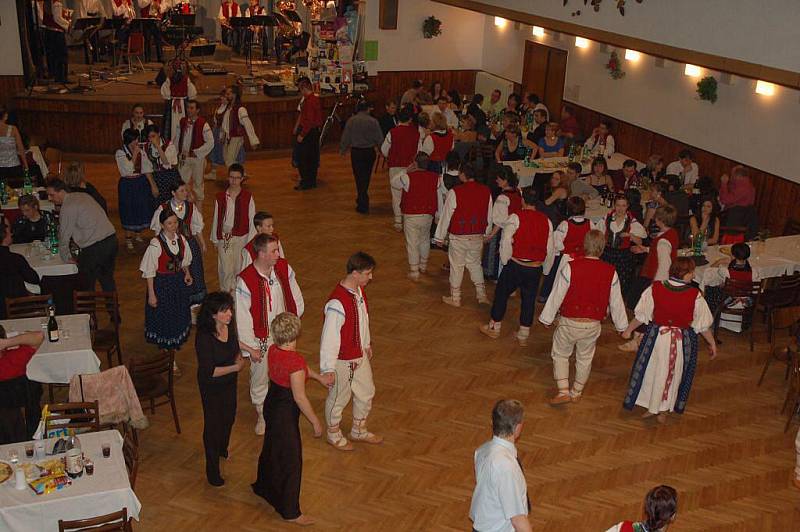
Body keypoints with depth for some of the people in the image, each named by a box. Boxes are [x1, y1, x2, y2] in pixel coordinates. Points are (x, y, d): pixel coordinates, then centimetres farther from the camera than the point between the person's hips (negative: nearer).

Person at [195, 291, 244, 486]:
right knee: (213, 424, 9)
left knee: (228, 418, 27)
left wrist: (239, 358, -10)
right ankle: (212, 470, 27)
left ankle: (222, 448, 57)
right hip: (211, 387, -6)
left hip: (230, 382, 7)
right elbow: (208, 371, -29)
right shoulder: (204, 338, -32)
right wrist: (235, 367, -24)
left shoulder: (230, 326, -12)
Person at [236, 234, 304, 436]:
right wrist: (250, 348, -12)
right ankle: (261, 416, 37)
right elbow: (242, 317, -18)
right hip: (261, 339, -4)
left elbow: (295, 296, 6)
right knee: (260, 379, 14)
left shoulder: (284, 268, -12)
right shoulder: (245, 280, -26)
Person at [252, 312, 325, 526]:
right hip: (285, 413, -8)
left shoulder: (273, 350, -6)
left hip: (271, 404, 8)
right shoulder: (296, 361, -32)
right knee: (290, 459, 8)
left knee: (271, 447, 30)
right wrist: (315, 422, -13)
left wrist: (319, 377, 25)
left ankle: (263, 486, 53)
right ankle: (290, 512, 22)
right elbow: (300, 398, -25)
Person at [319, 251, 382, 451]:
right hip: (342, 360, -8)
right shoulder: (337, 303, -32)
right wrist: (327, 369, -22)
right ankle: (334, 434, 39)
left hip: (360, 355, 8)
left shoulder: (359, 290, -5)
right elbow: (329, 338, -27)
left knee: (366, 393, 23)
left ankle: (359, 431, 45)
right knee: (339, 399, 14)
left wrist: (367, 344, 22)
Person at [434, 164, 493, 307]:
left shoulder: (455, 192, -18)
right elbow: (489, 215, 8)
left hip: (458, 237, -4)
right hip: (478, 236, 4)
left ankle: (455, 298, 22)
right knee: (475, 264, 22)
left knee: (456, 266, 11)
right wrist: (487, 233, 22)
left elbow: (446, 215, -10)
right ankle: (481, 294, 22)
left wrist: (440, 236, 1)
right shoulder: (486, 191, -3)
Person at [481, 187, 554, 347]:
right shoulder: (546, 221, 1)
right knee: (529, 300, 13)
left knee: (502, 294, 15)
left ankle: (494, 327, 28)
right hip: (535, 268, 3)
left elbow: (506, 243, -15)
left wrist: (505, 261, 0)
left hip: (515, 265, -3)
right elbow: (550, 250, 6)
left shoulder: (515, 218, -12)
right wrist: (545, 270, 18)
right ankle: (523, 335, 21)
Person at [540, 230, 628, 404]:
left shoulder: (570, 267, -18)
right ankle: (577, 392, 36)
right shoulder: (610, 272, -9)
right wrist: (622, 325, 18)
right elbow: (616, 302, 3)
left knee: (560, 354, 19)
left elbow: (557, 296, -10)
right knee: (585, 358, 22)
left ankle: (563, 391, 11)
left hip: (569, 322, -2)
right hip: (593, 325, 3)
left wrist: (547, 318, 4)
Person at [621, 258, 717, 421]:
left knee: (652, 370, 18)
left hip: (656, 336, 1)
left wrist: (629, 330, 11)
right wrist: (712, 343, 8)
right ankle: (661, 410, 28)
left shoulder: (655, 289, -14)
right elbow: (703, 324, -7)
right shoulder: (695, 295, -17)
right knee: (673, 375, 17)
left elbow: (641, 315, -6)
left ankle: (651, 408, 29)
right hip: (682, 341, -1)